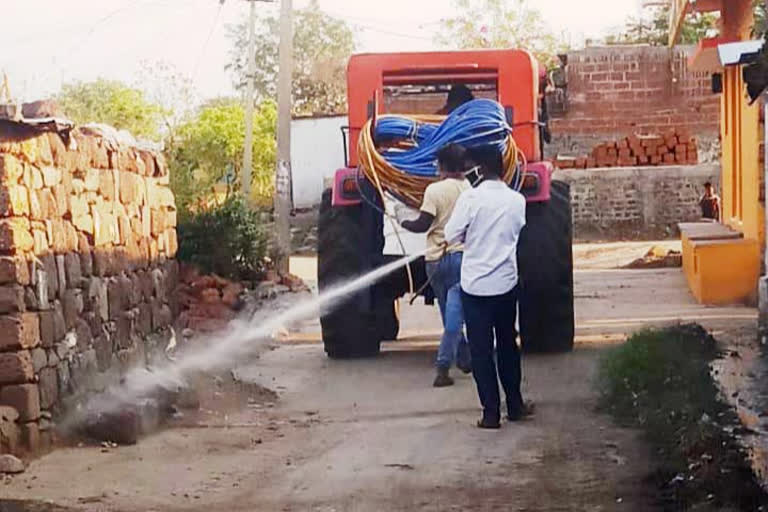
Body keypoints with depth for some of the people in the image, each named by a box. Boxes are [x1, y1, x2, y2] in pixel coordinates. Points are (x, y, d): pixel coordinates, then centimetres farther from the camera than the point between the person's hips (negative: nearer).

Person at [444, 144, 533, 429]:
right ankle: (515, 405, 26)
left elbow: (451, 235, -9)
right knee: (508, 345, 18)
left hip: (476, 285, -4)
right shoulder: (517, 200, 0)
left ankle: (491, 413, 4)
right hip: (506, 283, 4)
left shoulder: (471, 198, -14)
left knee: (481, 351, 3)